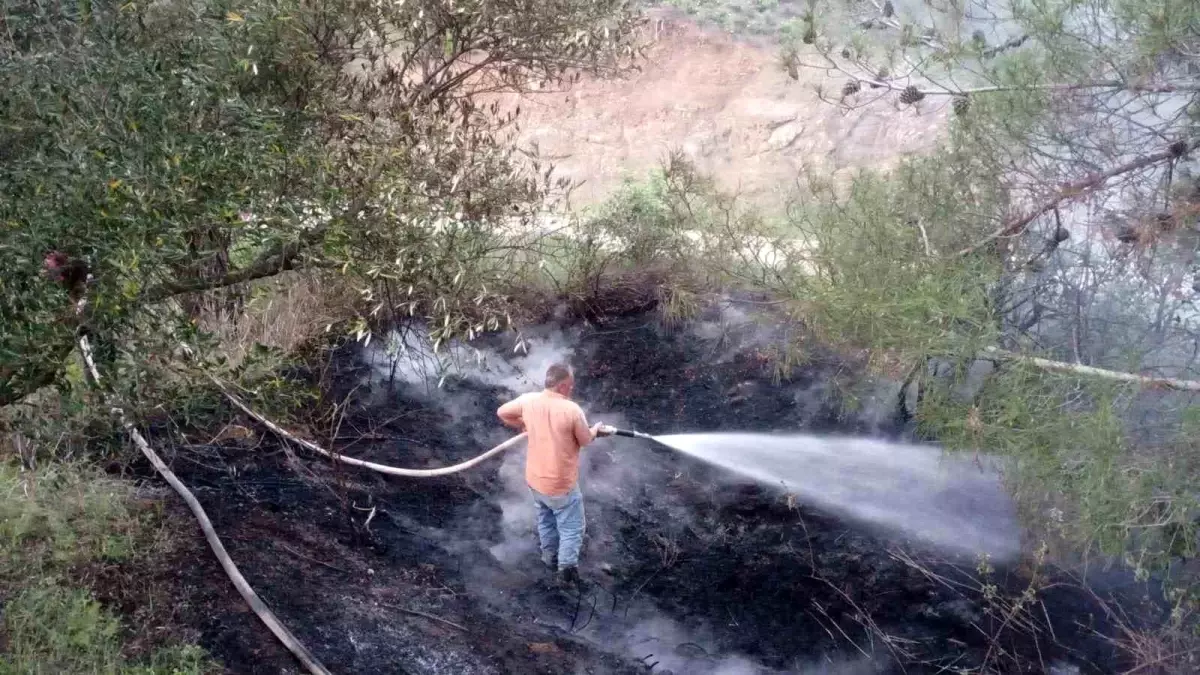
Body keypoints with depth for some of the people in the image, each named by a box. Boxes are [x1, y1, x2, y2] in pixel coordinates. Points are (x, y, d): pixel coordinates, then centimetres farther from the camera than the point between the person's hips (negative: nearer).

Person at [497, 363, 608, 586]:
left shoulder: (528, 400, -11)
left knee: (545, 519, 29)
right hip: (561, 483, -6)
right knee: (571, 527, 13)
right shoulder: (572, 410, -25)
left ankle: (550, 555, 46)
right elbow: (585, 440, -9)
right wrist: (596, 429, 14)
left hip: (535, 477, 6)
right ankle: (566, 565, 13)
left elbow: (502, 413, 6)